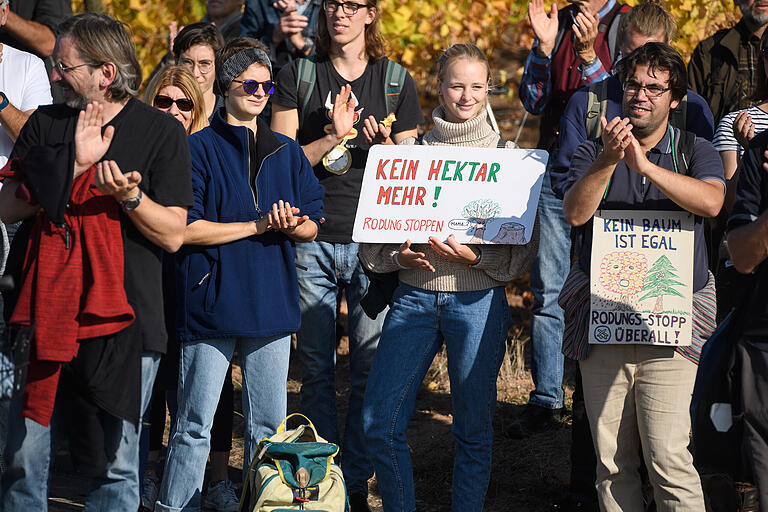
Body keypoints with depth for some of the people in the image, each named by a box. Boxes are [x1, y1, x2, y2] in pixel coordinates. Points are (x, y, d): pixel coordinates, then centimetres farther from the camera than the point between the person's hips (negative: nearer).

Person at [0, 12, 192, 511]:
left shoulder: (162, 132, 2)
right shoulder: (45, 124, 12)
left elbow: (173, 235, -1)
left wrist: (128, 194, -18)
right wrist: (75, 167, -10)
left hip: (121, 320, -2)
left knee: (115, 465, 3)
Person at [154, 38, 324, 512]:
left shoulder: (288, 153, 13)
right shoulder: (200, 149, -2)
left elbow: (312, 227, 13)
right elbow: (185, 228, -11)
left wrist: (290, 224, -10)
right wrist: (257, 225, -11)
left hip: (272, 306, 4)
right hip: (212, 305, -4)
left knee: (270, 425, 9)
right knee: (194, 426, -1)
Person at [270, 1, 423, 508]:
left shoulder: (397, 81, 8)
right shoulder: (298, 76, 7)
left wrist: (385, 145, -13)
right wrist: (333, 137, -14)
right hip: (311, 240, 0)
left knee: (369, 369, 0)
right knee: (316, 368, 4)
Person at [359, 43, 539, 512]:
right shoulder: (411, 151, 8)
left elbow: (524, 247, -1)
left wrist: (473, 256, -17)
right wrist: (399, 255, -11)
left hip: (478, 301, -2)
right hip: (414, 295, 2)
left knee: (474, 429, 5)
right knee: (380, 423, -2)